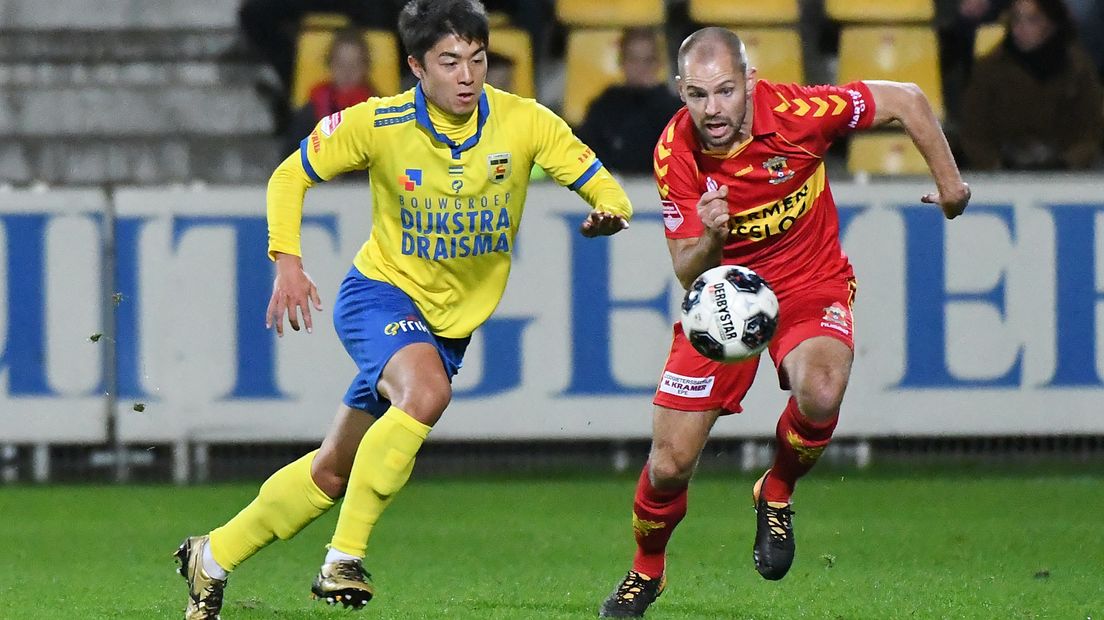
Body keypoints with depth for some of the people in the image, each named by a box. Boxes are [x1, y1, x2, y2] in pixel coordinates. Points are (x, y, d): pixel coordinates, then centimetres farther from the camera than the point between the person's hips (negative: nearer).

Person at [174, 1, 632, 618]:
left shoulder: (523, 122, -12)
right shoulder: (378, 124, -14)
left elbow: (605, 188, -9)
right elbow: (290, 177, 0)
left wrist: (610, 213, -33)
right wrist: (288, 263, -13)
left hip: (452, 323, 4)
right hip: (383, 292, -4)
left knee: (335, 471, 10)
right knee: (426, 390, -36)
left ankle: (214, 557, 29)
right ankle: (344, 559, -29)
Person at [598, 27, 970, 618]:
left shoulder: (797, 111, -24)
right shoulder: (676, 152, -18)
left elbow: (906, 100, -8)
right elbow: (686, 274, -15)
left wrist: (949, 183, 1)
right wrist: (710, 239, -38)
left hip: (809, 288, -1)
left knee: (820, 396, -34)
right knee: (669, 464, -3)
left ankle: (776, 494, -1)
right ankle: (645, 571, 29)